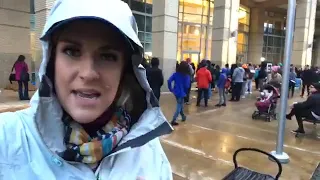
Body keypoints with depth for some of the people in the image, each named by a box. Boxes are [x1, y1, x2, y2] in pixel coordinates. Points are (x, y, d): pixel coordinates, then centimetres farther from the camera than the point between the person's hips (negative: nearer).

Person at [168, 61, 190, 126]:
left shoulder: (176, 74, -3)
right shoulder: (187, 76, -12)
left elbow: (169, 81, -11)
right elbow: (187, 85, -14)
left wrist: (171, 89, 0)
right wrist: (186, 92, 4)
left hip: (176, 92, 5)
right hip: (182, 92, -5)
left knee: (180, 105, 23)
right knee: (179, 107, 4)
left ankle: (183, 117, 40)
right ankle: (173, 121, -1)